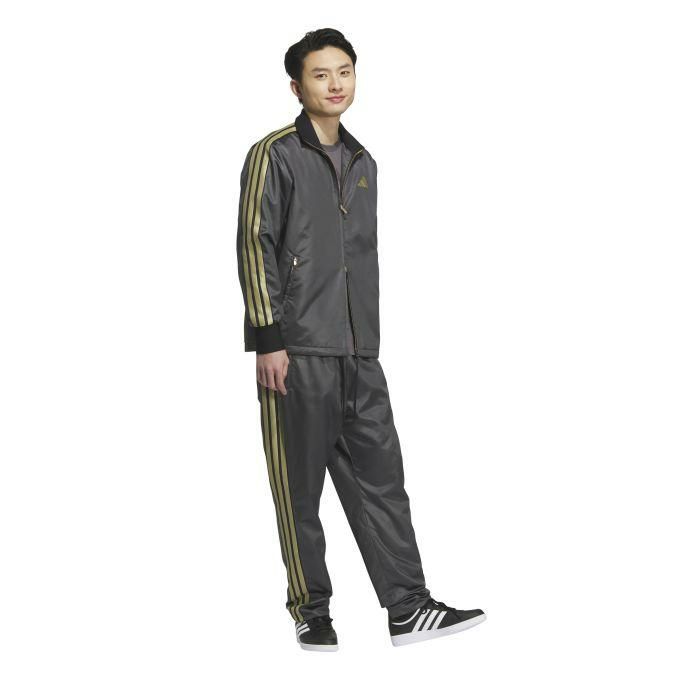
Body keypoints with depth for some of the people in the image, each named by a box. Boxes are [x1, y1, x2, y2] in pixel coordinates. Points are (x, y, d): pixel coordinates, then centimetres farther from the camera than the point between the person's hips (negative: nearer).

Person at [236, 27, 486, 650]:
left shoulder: (363, 162, 17)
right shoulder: (274, 156, -3)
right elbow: (255, 248, -8)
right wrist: (268, 340, -14)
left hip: (358, 353, 6)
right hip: (297, 349, -6)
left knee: (380, 476, 3)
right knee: (300, 486, 1)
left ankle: (408, 608, 5)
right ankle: (311, 611, 11)